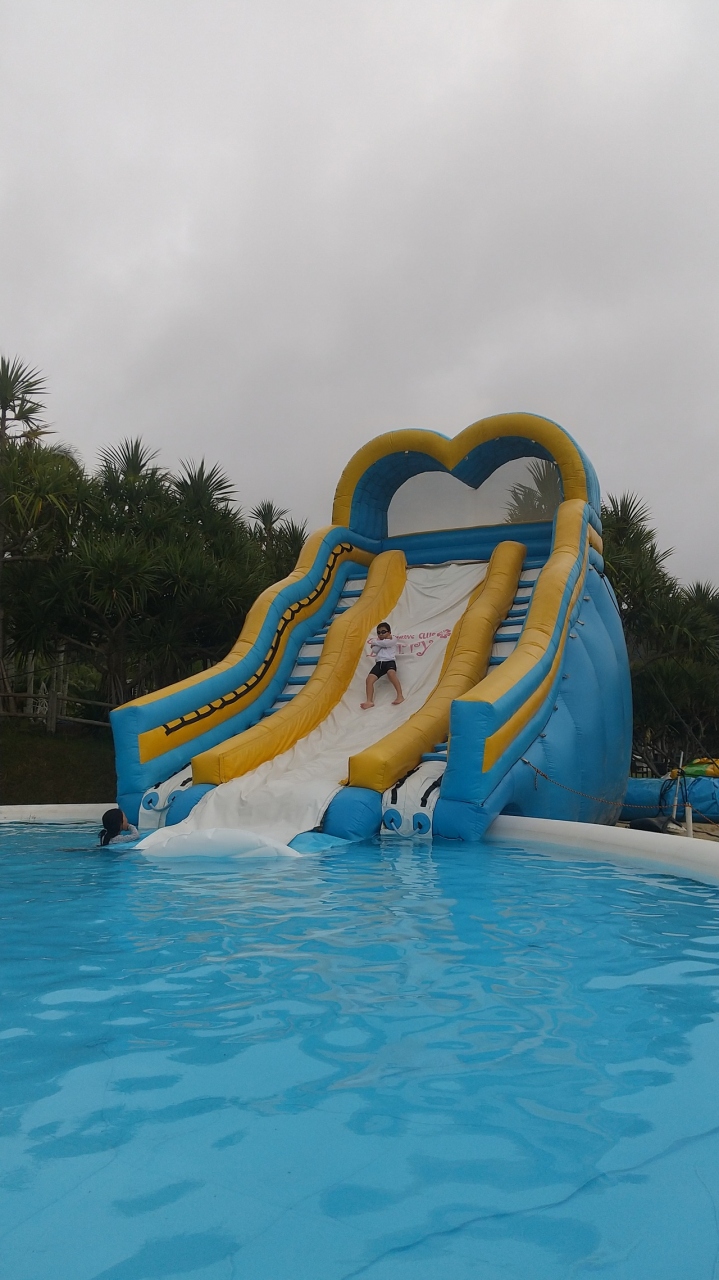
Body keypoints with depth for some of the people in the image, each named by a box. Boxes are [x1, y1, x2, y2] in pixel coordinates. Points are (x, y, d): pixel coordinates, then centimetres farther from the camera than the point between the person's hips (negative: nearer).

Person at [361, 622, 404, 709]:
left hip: (389, 661, -5)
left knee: (391, 673, -38)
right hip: (379, 663, 5)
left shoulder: (392, 641, 11)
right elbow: (374, 650, 5)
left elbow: (385, 643, -9)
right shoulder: (378, 642, 25)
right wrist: (382, 641, 4)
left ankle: (400, 696, -42)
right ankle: (370, 701, -22)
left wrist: (374, 642, 8)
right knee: (369, 679, -17)